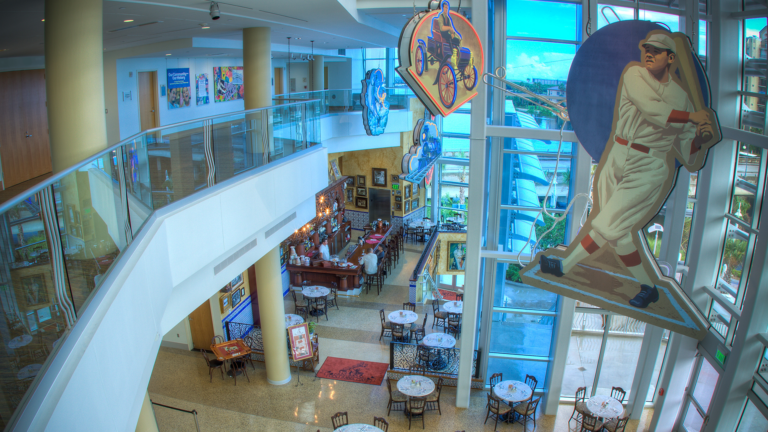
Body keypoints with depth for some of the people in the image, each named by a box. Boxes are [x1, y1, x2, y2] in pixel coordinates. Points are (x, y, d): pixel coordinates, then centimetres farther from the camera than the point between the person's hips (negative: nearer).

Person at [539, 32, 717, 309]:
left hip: (649, 167, -2)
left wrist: (700, 137, -12)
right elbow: (650, 109, -14)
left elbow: (684, 150, 7)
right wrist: (691, 116, -12)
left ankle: (565, 266, 9)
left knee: (609, 223, -9)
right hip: (617, 159, 3)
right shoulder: (634, 75, 3)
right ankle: (647, 287, 21)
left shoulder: (682, 97, 5)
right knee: (618, 232, 5)